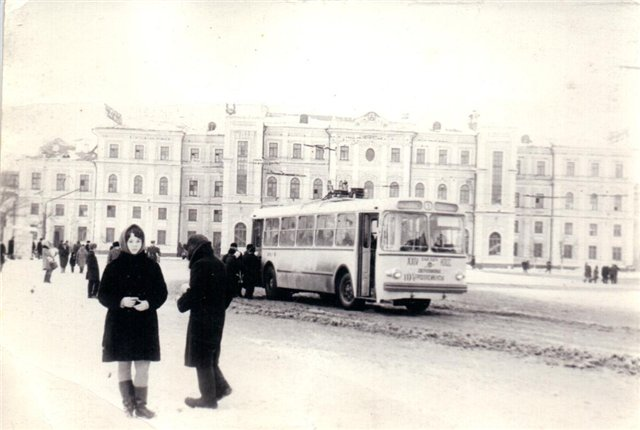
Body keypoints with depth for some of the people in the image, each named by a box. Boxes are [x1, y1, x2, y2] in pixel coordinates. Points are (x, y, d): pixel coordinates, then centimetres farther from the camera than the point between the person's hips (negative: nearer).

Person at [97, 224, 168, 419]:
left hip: (145, 324, 0)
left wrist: (149, 303, -14)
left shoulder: (151, 266, 1)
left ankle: (140, 405, 10)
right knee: (123, 365, 8)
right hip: (120, 323, 0)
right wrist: (120, 301, -17)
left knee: (142, 366, 0)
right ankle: (128, 403, 19)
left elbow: (162, 292, 5)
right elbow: (102, 294, 0)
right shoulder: (114, 266, -2)